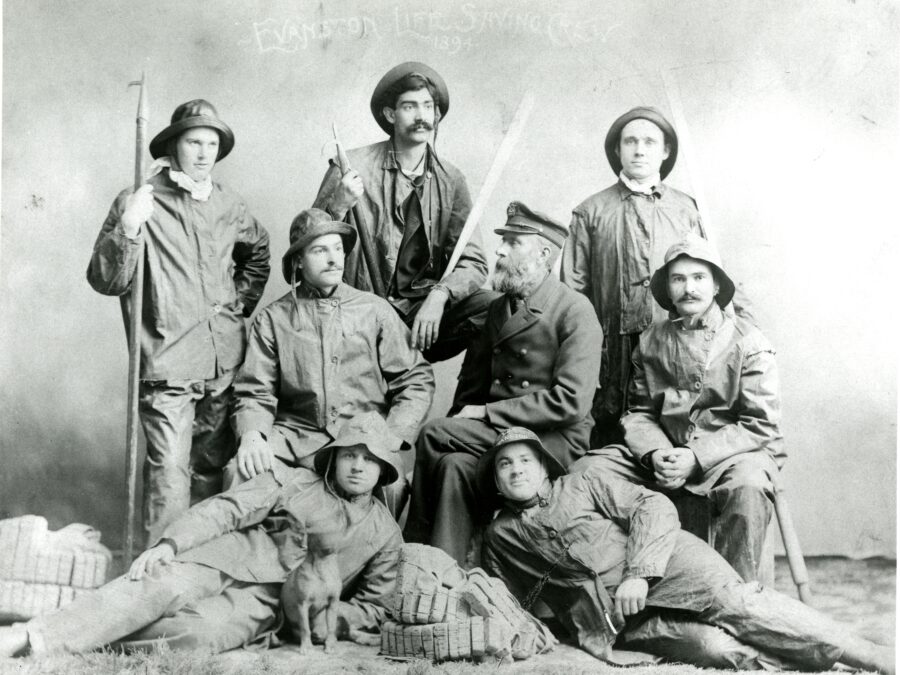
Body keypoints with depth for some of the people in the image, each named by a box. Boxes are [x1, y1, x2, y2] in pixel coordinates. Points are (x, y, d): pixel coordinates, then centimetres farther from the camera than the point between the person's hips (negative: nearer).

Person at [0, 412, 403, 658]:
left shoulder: (385, 536, 11)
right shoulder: (291, 482, 7)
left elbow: (371, 609, 15)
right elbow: (227, 508, -1)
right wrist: (170, 542, -17)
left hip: (265, 603, 0)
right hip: (228, 560, 0)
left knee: (204, 631, -33)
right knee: (165, 586, -31)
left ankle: (98, 638, -27)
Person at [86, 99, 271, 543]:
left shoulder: (227, 205, 9)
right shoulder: (138, 203, -5)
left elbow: (258, 251, 30)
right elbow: (105, 281, -10)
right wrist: (128, 230, -25)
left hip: (226, 362, 5)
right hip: (168, 367, -5)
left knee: (213, 466, 15)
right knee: (169, 473, -7)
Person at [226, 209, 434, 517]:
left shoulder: (375, 310, 10)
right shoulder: (273, 318, 9)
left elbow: (416, 380, 6)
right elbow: (255, 392, 6)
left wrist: (390, 439, -9)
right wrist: (252, 434, -16)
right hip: (296, 437, 1)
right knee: (241, 472, -26)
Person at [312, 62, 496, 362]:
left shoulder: (450, 181, 6)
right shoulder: (352, 168, -1)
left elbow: (474, 264, 0)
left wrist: (439, 295, -21)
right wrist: (338, 206, -21)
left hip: (425, 315, 3)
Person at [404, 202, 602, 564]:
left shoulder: (575, 310, -7)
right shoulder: (499, 307, 16)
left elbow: (570, 401, -16)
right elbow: (472, 382, 19)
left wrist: (487, 413, -15)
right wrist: (463, 422, -3)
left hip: (555, 440, -6)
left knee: (433, 433, -20)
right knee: (455, 465, -26)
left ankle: (414, 543, -7)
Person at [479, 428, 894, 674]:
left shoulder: (581, 484, 11)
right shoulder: (500, 537, 16)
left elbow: (654, 507, 0)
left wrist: (639, 573, -15)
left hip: (668, 568, -1)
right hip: (617, 621, 1)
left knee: (738, 605, -25)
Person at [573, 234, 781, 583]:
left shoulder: (748, 342, -3)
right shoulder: (651, 340, 9)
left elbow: (760, 425, -7)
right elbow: (638, 412, 11)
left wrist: (696, 457, -18)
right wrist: (655, 453, -11)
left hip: (734, 451, -3)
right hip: (663, 453, 4)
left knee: (747, 485, -39)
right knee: (585, 471, -16)